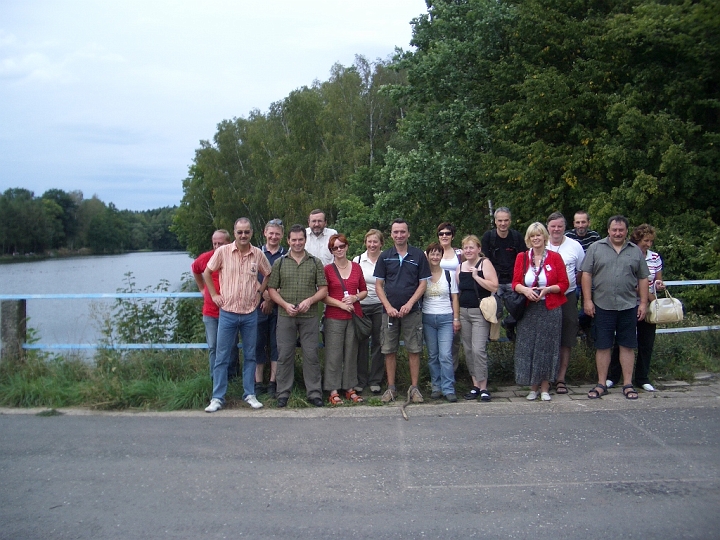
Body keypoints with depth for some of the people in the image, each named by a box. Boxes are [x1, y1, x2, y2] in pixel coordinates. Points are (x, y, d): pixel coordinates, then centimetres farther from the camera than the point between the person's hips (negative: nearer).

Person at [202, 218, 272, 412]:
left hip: (250, 314, 2)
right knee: (222, 357, 3)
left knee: (250, 356, 10)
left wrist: (259, 292, 6)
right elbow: (207, 273, 6)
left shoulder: (258, 254, 0)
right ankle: (217, 398, 12)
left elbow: (268, 274, 16)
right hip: (227, 312, -2)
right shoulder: (222, 252, -6)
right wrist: (214, 295, 2)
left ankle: (249, 394, 21)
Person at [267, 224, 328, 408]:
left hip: (310, 317, 0)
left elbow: (323, 289, 5)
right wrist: (285, 305, -9)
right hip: (285, 316, 0)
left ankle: (314, 393, 11)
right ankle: (283, 393, 13)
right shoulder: (279, 263, 8)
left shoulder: (315, 262, 8)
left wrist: (310, 300, -12)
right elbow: (272, 289, 5)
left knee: (311, 354, 2)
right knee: (284, 355, 4)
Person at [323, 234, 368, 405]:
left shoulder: (356, 267, 10)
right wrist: (341, 304, -12)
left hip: (354, 316, 3)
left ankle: (350, 389, 15)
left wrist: (355, 298, -5)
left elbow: (364, 291, 15)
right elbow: (323, 296, -3)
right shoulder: (327, 269, 0)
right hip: (334, 318, -3)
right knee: (334, 354, -2)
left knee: (351, 352, 7)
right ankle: (333, 391, 3)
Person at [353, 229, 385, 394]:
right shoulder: (357, 260, 3)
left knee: (378, 343, 5)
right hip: (361, 306, 0)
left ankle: (375, 380, 17)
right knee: (361, 344, 4)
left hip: (380, 306, 0)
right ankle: (360, 380, 14)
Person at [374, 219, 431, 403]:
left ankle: (414, 388, 11)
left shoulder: (418, 256, 4)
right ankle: (391, 388, 15)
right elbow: (378, 285, 5)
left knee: (414, 350, 1)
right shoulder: (385, 256, 6)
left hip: (412, 310, -1)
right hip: (389, 310, 1)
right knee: (389, 351, 5)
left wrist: (409, 304, -10)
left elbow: (423, 283, 2)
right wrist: (388, 307, -7)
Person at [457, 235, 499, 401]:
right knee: (468, 350, 8)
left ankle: (483, 387, -2)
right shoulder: (460, 267, 12)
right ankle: (475, 385, 17)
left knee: (478, 349, -12)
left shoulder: (485, 263, -4)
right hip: (464, 312, 6)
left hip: (480, 312, -6)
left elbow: (494, 286, -14)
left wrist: (476, 276, -17)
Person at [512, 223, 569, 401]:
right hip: (528, 310, 1)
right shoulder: (521, 257, 5)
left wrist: (547, 289, -16)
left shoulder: (555, 257, 1)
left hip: (550, 310, -1)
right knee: (528, 347, 2)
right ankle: (533, 388, 15)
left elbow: (564, 284, 0)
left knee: (547, 347, 2)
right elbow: (515, 283, 3)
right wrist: (525, 290, -17)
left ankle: (545, 388, 14)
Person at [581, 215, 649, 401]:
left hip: (628, 307, 2)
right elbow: (586, 274, 0)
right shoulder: (596, 248, 3)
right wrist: (587, 300, -7)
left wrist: (643, 303, 3)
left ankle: (628, 384, 15)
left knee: (627, 346, 7)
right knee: (602, 346, 4)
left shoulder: (636, 251, 9)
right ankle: (601, 384, 12)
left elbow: (643, 279, 10)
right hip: (602, 306, -1)